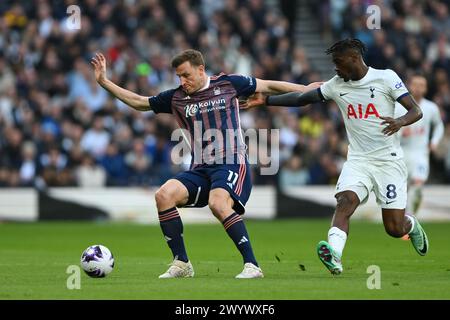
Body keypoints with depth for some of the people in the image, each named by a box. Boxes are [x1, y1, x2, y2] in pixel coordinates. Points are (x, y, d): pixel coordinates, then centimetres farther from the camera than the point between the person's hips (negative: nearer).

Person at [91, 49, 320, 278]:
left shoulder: (227, 84, 5)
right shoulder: (176, 98, 13)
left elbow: (268, 86, 13)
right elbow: (138, 102, 21)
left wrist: (306, 89, 13)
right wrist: (104, 82, 15)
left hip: (232, 163, -5)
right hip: (200, 170, 5)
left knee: (218, 203, -34)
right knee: (164, 195, -20)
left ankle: (252, 265, -27)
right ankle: (181, 264, -9)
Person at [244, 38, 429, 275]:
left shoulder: (386, 78, -6)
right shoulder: (337, 85, 6)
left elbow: (416, 111, -7)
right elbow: (302, 99, 14)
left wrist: (400, 121, -28)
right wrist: (266, 100, 9)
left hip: (388, 160, -3)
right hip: (357, 160, 3)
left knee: (395, 229, -2)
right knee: (345, 201, -27)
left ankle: (412, 225, 35)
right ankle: (335, 257, -43)